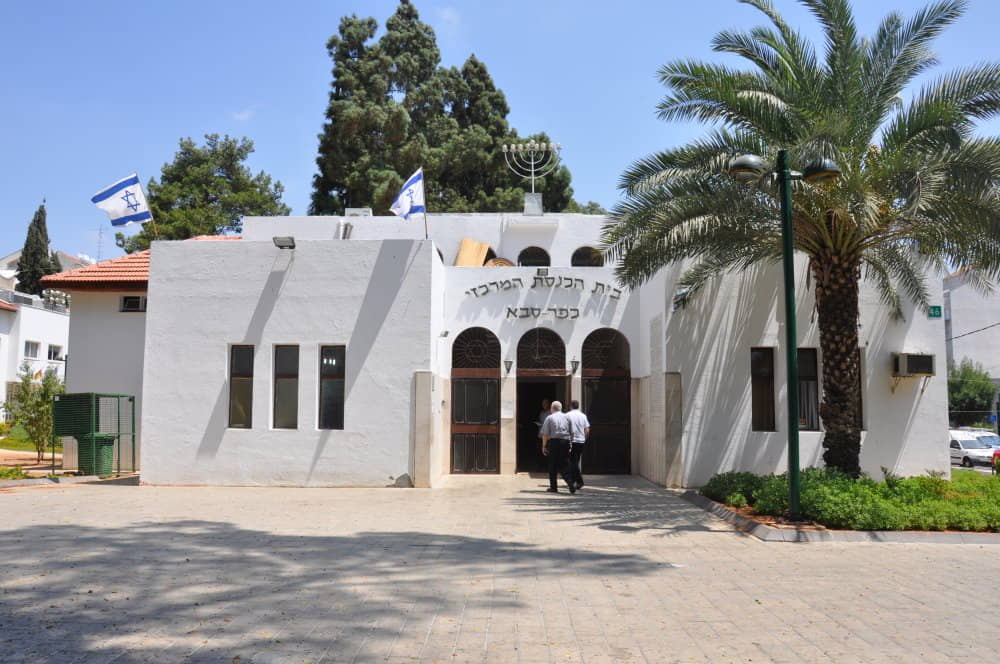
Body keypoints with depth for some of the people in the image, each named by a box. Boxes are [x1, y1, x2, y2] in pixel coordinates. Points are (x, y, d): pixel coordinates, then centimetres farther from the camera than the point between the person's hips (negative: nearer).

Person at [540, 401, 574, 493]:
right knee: (563, 464, 10)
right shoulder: (567, 417, 8)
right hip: (565, 442, 3)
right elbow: (572, 432, 4)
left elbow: (545, 434, -5)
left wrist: (544, 446, 2)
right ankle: (570, 483, -9)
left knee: (553, 465, 8)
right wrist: (571, 444, 11)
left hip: (554, 441, -3)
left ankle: (553, 487, 13)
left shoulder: (549, 418, -1)